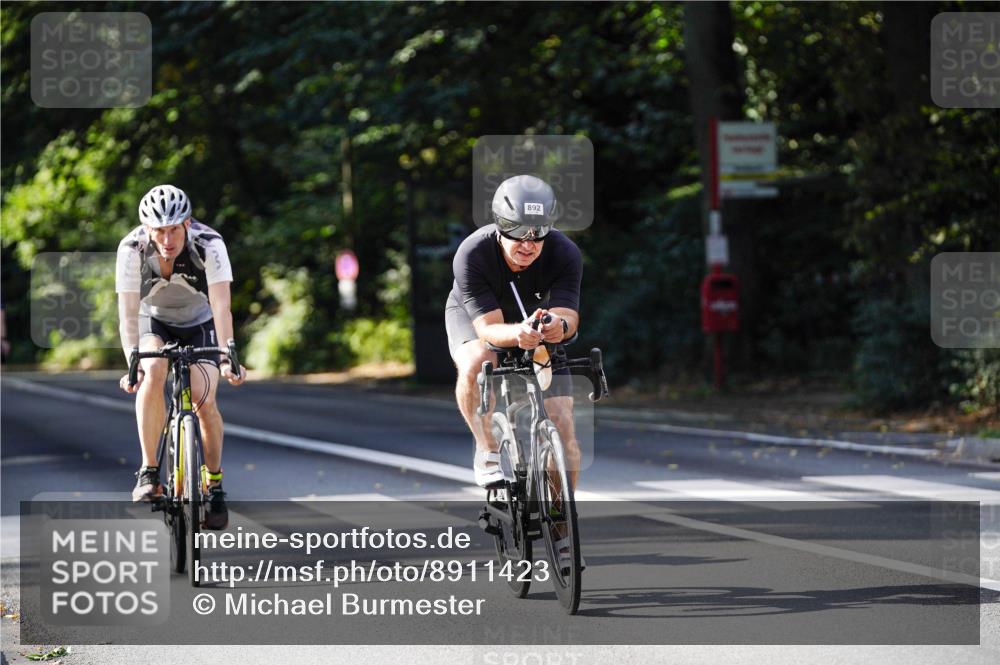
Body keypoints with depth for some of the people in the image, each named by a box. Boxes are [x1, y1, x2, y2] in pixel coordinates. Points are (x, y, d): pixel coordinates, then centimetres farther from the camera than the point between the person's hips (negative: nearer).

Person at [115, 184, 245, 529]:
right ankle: (149, 473, -24)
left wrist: (227, 358, -50)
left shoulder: (209, 245, -30)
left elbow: (221, 307, -37)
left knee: (204, 399, -20)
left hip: (200, 324, 0)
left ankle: (215, 483, 4)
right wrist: (133, 364, -44)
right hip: (155, 322, 0)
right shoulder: (132, 249, -27)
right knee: (153, 371, -31)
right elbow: (128, 313, -30)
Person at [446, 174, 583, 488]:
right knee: (477, 364, -38)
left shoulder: (565, 254, -30)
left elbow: (568, 315, -37)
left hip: (537, 319, 2)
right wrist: (518, 334, -62)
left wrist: (560, 326, -62)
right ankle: (487, 452, -19)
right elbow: (489, 328, -39)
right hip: (473, 316, -2)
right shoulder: (472, 254, -36)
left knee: (563, 429, -9)